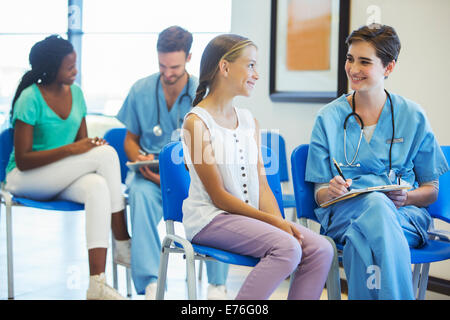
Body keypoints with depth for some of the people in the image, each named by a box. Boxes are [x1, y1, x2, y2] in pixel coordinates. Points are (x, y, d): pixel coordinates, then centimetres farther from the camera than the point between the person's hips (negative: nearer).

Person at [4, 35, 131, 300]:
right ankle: (124, 246, -19)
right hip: (25, 179, -5)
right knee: (106, 153, -27)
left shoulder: (76, 93, 7)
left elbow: (82, 142, 11)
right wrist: (71, 149, -25)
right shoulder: (30, 99, -13)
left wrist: (93, 146, -13)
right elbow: (23, 161, -17)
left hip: (63, 179, 5)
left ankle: (97, 283, -39)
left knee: (98, 187, -34)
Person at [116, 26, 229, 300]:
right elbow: (130, 140, 15)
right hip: (150, 172, 1)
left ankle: (217, 284, -23)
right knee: (141, 193, -35)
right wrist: (140, 160, -8)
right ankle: (150, 284, -36)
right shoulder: (141, 91, 6)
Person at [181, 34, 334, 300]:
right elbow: (218, 195, -12)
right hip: (211, 218, -7)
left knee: (321, 249, -14)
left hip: (251, 216, 7)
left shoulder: (249, 121, 15)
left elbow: (261, 183, 10)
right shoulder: (197, 122, -8)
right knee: (287, 248, -28)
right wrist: (273, 221, -16)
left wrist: (279, 220, -10)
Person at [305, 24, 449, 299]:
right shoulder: (328, 118, 10)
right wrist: (331, 191, -15)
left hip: (405, 214, 0)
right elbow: (319, 193, 10)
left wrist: (406, 197, -11)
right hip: (343, 212, 1)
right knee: (376, 203, -39)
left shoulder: (413, 117, 10)